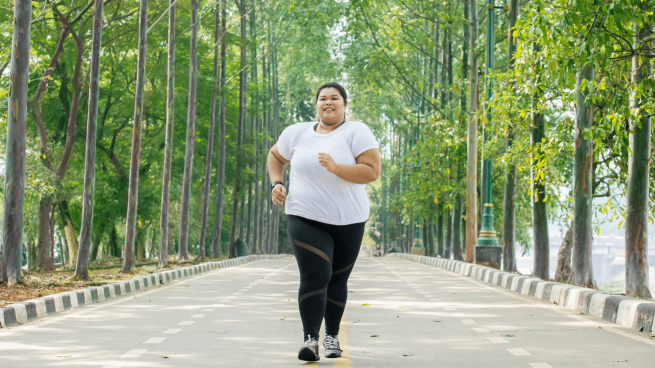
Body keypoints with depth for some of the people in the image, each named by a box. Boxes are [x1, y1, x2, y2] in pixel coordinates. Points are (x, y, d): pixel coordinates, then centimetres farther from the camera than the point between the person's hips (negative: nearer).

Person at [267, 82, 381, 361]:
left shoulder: (357, 132, -7)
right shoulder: (297, 132, 3)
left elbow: (372, 171, -16)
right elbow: (275, 156, 22)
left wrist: (335, 167, -27)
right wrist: (276, 183, 5)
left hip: (347, 221, 0)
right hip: (306, 219, 0)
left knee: (337, 280, 12)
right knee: (314, 276, -17)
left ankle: (332, 336, 29)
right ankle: (310, 339, -19)